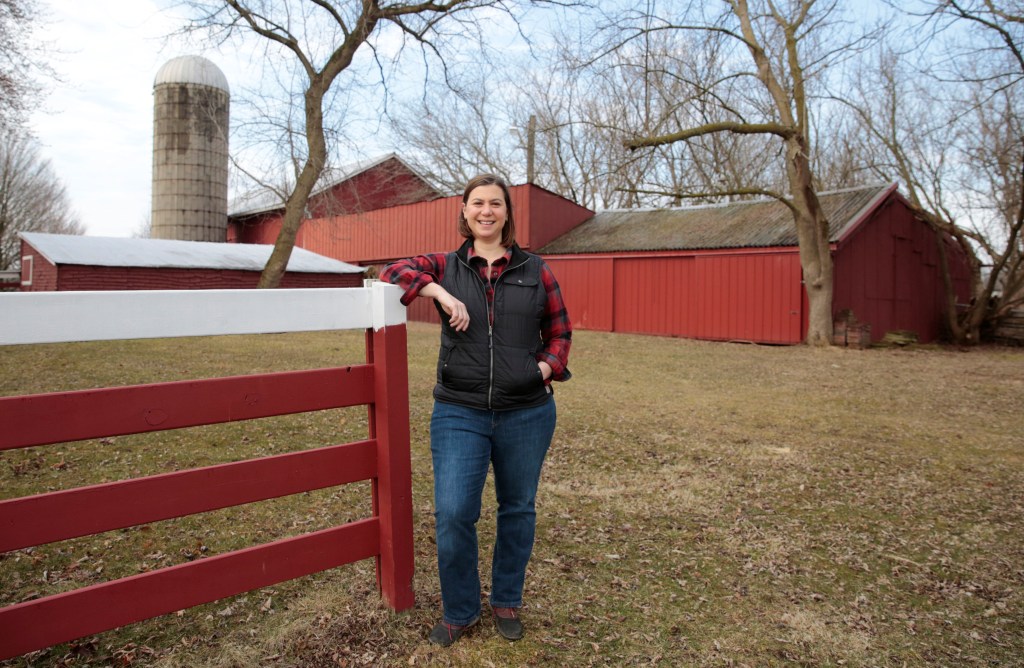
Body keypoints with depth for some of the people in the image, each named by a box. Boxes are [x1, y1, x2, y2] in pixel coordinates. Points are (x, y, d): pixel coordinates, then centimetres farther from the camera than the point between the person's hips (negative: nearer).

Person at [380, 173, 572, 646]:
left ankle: (507, 602, 37)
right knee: (452, 514, -5)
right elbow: (393, 272, -6)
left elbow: (560, 331, 10)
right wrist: (441, 293, -19)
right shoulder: (445, 267, 5)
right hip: (459, 413, 0)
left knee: (518, 510, 14)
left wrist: (549, 365, -9)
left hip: (527, 413, 1)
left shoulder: (535, 271, 4)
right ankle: (459, 611, 21)